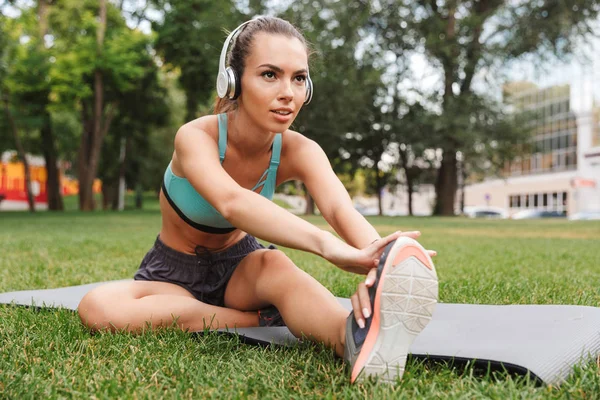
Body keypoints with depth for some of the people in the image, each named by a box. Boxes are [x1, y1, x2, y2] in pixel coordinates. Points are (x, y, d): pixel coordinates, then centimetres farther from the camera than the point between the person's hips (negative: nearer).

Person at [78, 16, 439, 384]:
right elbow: (232, 202, -51)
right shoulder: (196, 137, -28)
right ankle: (267, 319, -30)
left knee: (275, 264, -35)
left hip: (238, 266, 1)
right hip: (175, 271, -1)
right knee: (98, 308, -33)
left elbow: (341, 208, -39)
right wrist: (329, 246, -68)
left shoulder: (299, 152, -18)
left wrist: (378, 261, -63)